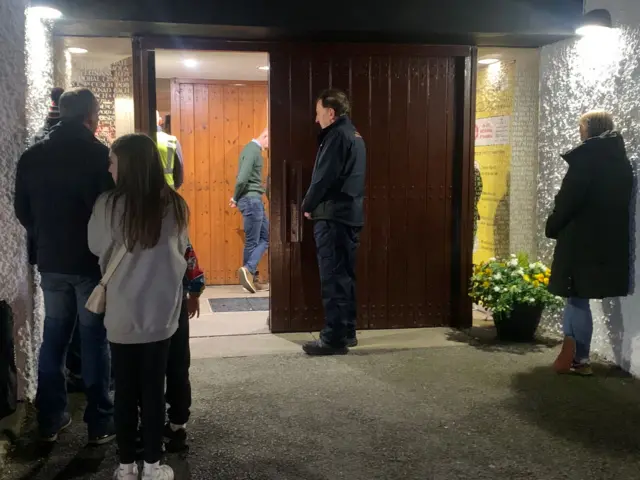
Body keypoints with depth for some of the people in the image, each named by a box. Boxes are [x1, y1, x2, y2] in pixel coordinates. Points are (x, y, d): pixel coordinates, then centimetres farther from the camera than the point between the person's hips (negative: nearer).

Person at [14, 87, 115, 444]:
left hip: (52, 262, 5)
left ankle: (51, 419, 23)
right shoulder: (100, 155, -14)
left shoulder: (32, 157, 3)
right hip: (92, 262, -4)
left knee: (53, 339, 15)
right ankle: (101, 423, 11)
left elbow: (22, 210, 9)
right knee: (95, 340, 4)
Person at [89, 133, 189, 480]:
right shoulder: (174, 205, -6)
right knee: (153, 389, 10)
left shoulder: (108, 205, -12)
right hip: (161, 314, 1)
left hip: (122, 315, -1)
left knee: (125, 391, 11)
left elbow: (96, 249, 4)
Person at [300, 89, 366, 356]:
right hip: (350, 215, 10)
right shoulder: (354, 135, 18)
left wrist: (307, 206, -2)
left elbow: (324, 178, -17)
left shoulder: (337, 136, -12)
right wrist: (313, 205, 17)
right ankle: (346, 332, 19)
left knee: (333, 278, -7)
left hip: (333, 217, -10)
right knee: (344, 276, 13)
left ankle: (334, 338, -3)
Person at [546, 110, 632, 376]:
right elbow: (620, 201, 11)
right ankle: (573, 352, 19)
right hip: (609, 241, 7)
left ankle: (580, 358, 7)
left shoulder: (586, 156, -11)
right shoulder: (621, 160, 11)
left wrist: (552, 227, -2)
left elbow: (569, 198, -15)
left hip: (581, 240, -7)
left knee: (577, 297, 2)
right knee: (576, 296, 15)